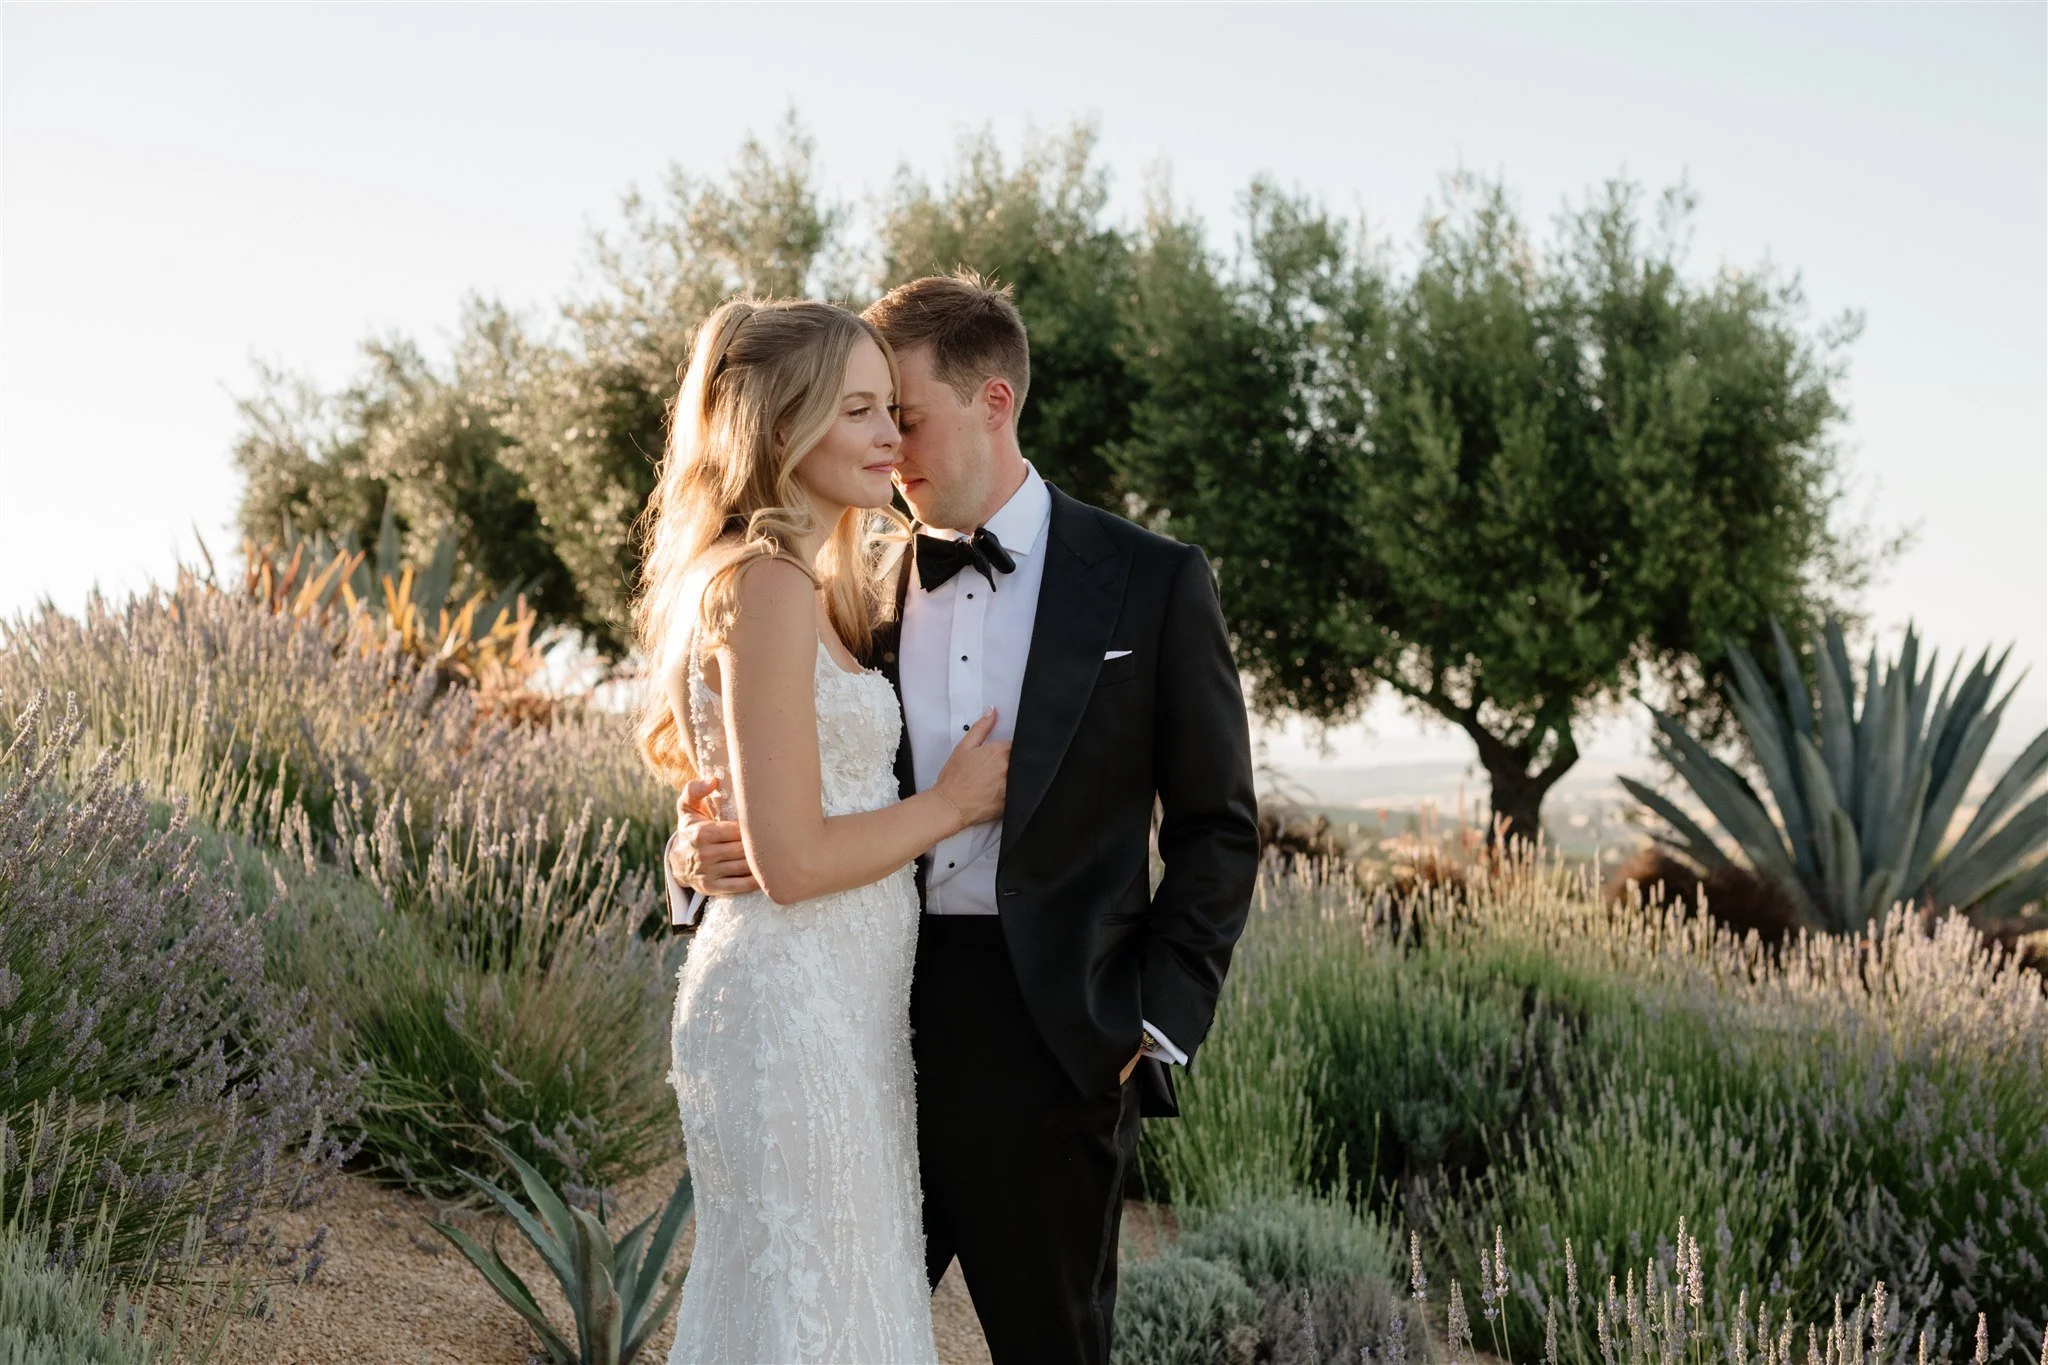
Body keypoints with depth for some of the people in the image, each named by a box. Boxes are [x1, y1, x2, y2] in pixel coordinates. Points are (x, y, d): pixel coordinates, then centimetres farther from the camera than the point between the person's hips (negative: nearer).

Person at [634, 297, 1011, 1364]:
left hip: (836, 1003, 10)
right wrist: (951, 804, -8)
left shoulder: (804, 584, 15)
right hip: (795, 1006, -10)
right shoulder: (767, 587, -15)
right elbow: (791, 859, -20)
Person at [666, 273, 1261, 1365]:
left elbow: (1216, 829, 3)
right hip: (874, 1027, 3)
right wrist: (701, 851, -10)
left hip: (1050, 1043, -3)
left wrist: (1156, 1020, -5)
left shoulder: (1152, 585, 1)